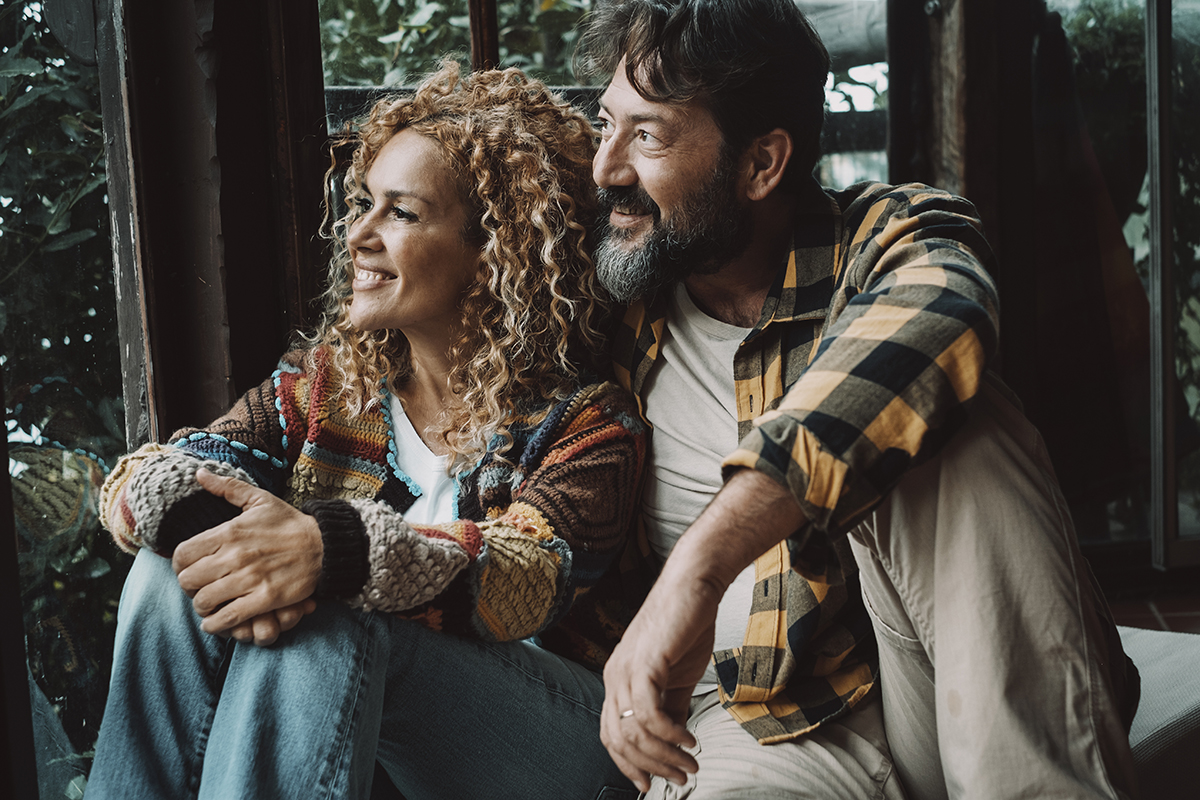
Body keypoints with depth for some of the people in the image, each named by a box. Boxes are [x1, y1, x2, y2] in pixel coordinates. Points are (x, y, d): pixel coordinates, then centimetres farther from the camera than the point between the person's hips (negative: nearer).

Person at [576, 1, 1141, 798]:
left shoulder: (888, 238, -5)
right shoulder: (617, 311, 6)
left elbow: (930, 319, -32)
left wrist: (699, 566, -43)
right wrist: (626, 681, -3)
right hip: (759, 723, -1)